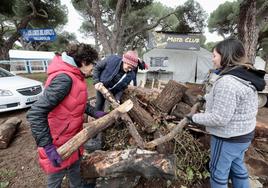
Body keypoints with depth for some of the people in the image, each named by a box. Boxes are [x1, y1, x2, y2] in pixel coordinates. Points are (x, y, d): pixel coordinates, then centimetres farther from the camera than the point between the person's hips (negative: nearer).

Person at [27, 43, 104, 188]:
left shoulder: (75, 77, 1)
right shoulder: (64, 78, -29)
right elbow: (35, 114, -32)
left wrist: (94, 113, 5)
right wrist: (47, 146, -30)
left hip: (73, 137, 8)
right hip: (59, 143, -8)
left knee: (75, 169, 28)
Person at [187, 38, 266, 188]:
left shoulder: (227, 82, -30)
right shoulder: (245, 77, 1)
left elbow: (219, 118, -29)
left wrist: (195, 118, -16)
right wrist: (207, 98, 17)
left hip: (228, 138, -9)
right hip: (243, 134, 9)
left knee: (218, 172, 14)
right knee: (237, 167, 28)